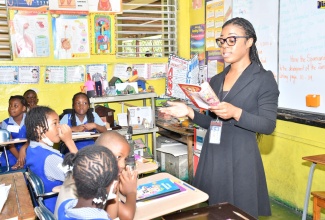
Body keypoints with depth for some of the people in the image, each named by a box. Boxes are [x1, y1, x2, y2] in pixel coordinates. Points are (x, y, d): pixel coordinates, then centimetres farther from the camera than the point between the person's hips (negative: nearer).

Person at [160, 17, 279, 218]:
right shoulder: (216, 80, 11)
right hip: (212, 156, 6)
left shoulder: (264, 79, -5)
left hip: (240, 159, -5)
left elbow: (268, 125, -12)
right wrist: (190, 112, -1)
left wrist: (235, 113, -26)